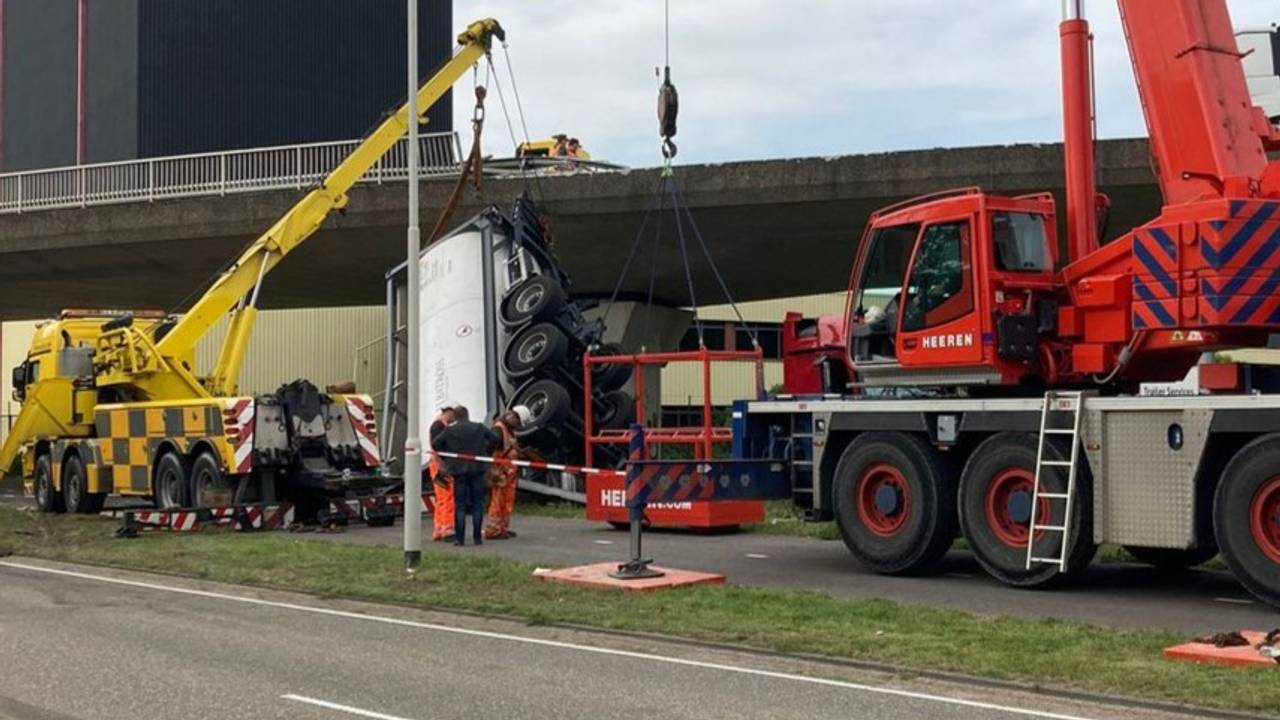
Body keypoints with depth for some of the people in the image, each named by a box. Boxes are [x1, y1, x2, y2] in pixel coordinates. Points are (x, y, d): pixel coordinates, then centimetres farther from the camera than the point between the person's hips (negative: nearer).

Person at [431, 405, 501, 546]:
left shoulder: (449, 430, -2)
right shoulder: (479, 428, 0)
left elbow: (435, 443, -6)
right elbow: (496, 438, -3)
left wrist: (445, 457, 6)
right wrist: (487, 452, 9)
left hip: (458, 469, 0)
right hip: (477, 469, 0)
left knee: (459, 505, 4)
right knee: (477, 503, 7)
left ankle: (459, 538, 0)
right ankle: (478, 537, 4)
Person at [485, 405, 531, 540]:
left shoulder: (509, 429, 17)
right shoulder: (498, 428, -14)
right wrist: (494, 471, -23)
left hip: (509, 472, 10)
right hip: (500, 473, -10)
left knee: (508, 502, 14)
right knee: (498, 502, -7)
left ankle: (503, 529, 22)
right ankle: (493, 530, -4)